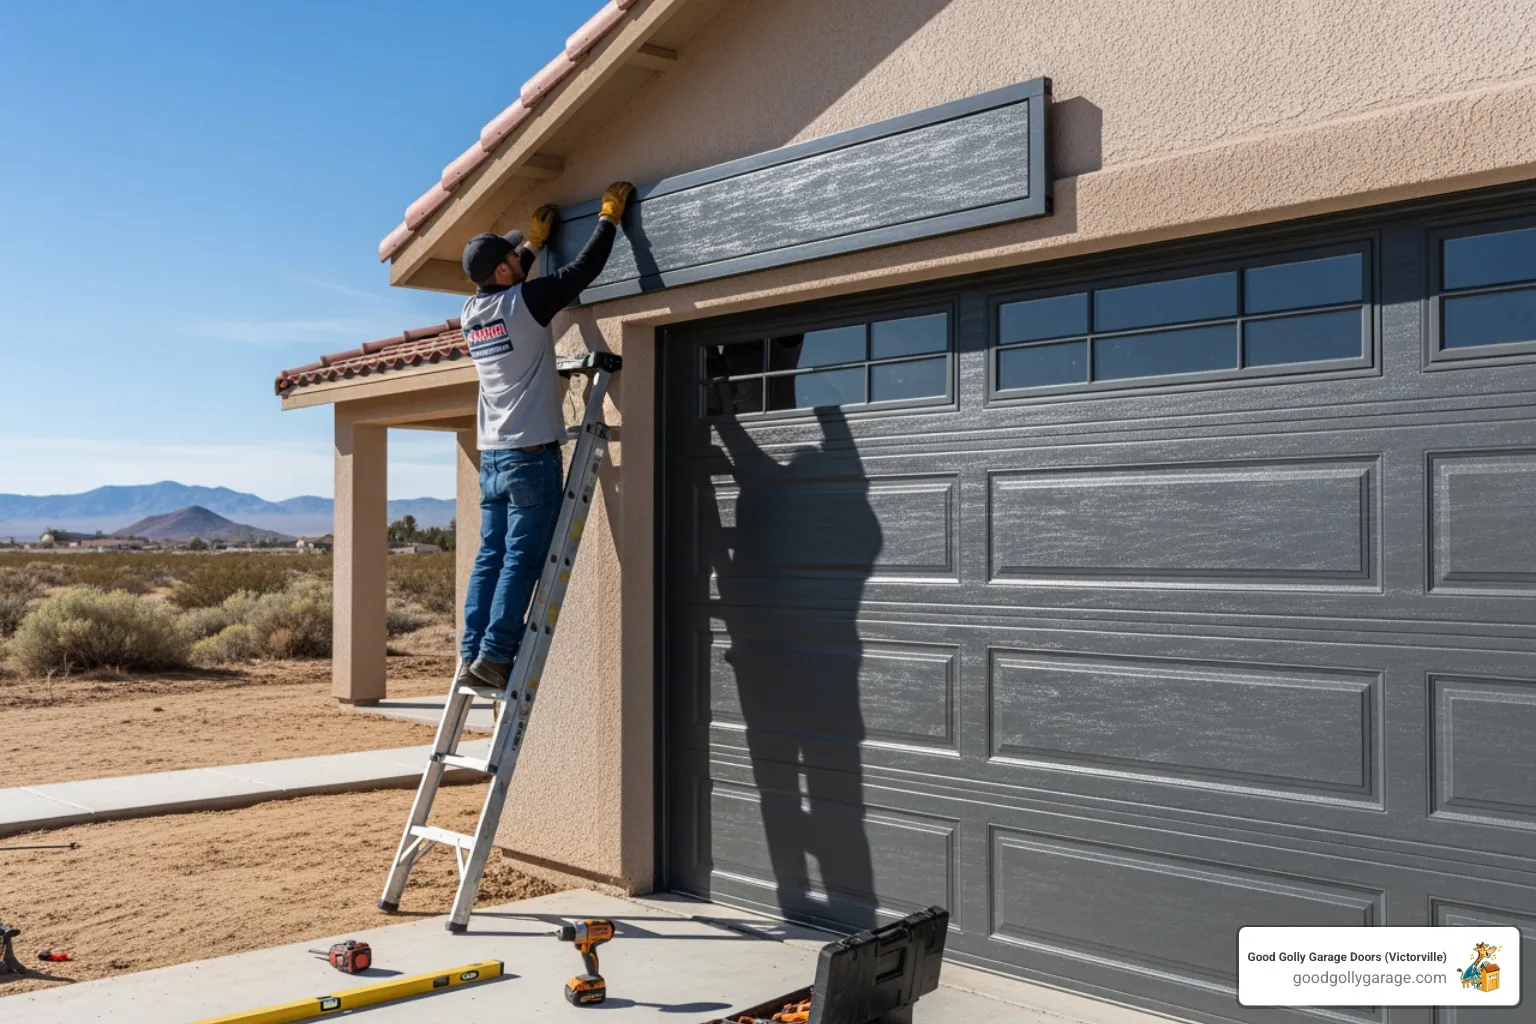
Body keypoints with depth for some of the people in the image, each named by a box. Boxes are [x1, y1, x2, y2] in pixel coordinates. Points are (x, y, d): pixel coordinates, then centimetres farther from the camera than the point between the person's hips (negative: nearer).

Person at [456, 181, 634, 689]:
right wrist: (609, 217, 6)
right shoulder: (523, 303, -10)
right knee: (523, 559, -7)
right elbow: (582, 270, -7)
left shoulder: (472, 312, 11)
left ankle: (472, 656, 5)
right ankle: (495, 655, -10)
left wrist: (534, 240, 39)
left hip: (492, 455, 8)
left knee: (490, 557, 7)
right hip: (532, 453, -7)